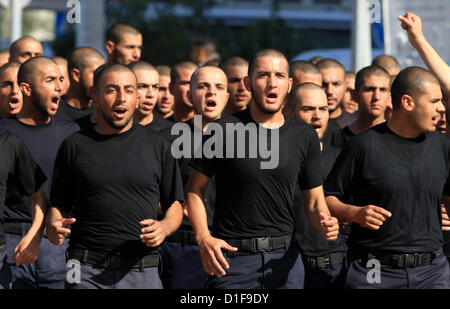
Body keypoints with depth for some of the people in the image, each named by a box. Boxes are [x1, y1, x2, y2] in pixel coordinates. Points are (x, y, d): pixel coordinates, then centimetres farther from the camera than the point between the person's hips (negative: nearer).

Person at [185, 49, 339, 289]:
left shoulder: (305, 136, 7)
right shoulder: (224, 130, -3)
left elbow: (314, 199, 12)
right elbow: (194, 189, 2)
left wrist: (324, 222, -10)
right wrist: (203, 237, -12)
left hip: (284, 258, 3)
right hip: (232, 255, -3)